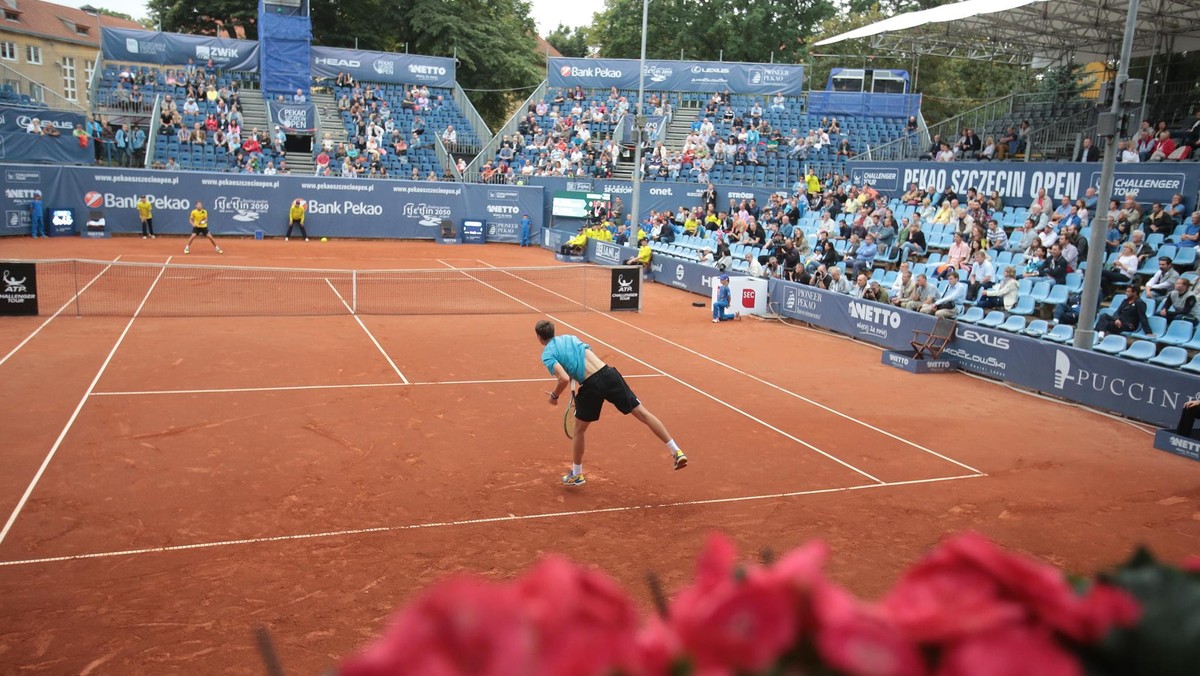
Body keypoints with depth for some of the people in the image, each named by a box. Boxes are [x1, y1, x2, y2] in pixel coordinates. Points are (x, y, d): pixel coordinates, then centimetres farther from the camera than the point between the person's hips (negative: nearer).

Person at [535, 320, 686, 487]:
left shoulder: (547, 354, 4)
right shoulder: (569, 337, 22)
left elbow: (564, 379, -11)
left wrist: (554, 396, 6)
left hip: (591, 386, -4)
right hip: (608, 373, 4)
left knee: (579, 429, 19)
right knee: (642, 413, 4)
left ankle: (576, 474, 31)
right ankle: (676, 451, 0)